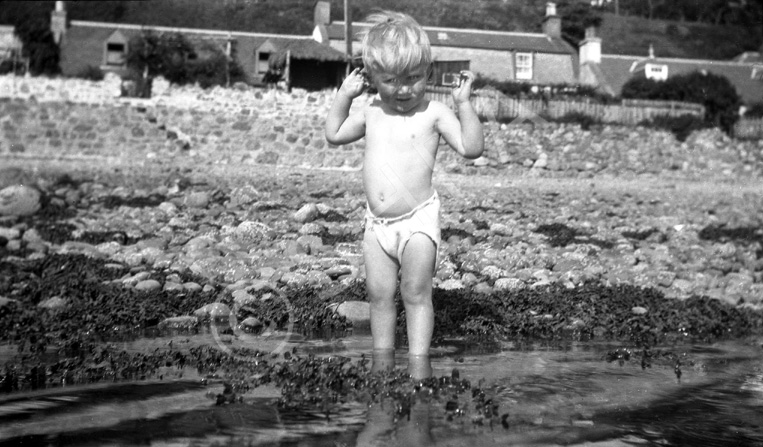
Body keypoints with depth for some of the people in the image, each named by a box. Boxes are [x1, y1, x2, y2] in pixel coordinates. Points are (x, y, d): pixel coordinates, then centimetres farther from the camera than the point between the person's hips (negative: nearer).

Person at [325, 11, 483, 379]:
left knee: (416, 294, -2)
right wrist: (344, 95, 14)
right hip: (377, 222, 5)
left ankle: (419, 363, 5)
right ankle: (382, 360, 22)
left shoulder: (434, 114, -7)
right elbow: (334, 134, 22)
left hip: (418, 219, -5)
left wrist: (464, 104, -22)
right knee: (379, 295, 11)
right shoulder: (371, 114, 8)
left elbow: (471, 148, -15)